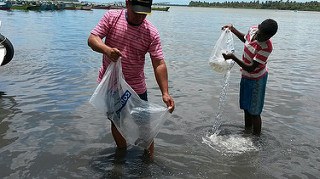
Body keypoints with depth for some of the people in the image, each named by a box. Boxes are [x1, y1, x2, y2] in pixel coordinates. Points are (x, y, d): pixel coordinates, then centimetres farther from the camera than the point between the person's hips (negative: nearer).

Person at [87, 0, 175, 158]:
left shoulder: (151, 32, -12)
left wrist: (165, 93, -25)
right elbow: (92, 38, -13)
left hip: (136, 87, -1)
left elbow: (159, 64, -15)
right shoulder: (111, 17, -8)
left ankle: (150, 157, 29)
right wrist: (106, 49, -36)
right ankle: (122, 151, 40)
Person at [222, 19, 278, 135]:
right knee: (246, 107, 21)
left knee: (254, 112, 3)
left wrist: (233, 58, -38)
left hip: (256, 79, -8)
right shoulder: (253, 29, -11)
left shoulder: (266, 47, -32)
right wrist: (232, 29, 11)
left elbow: (251, 68, -31)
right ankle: (247, 132, 38)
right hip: (246, 76, 8)